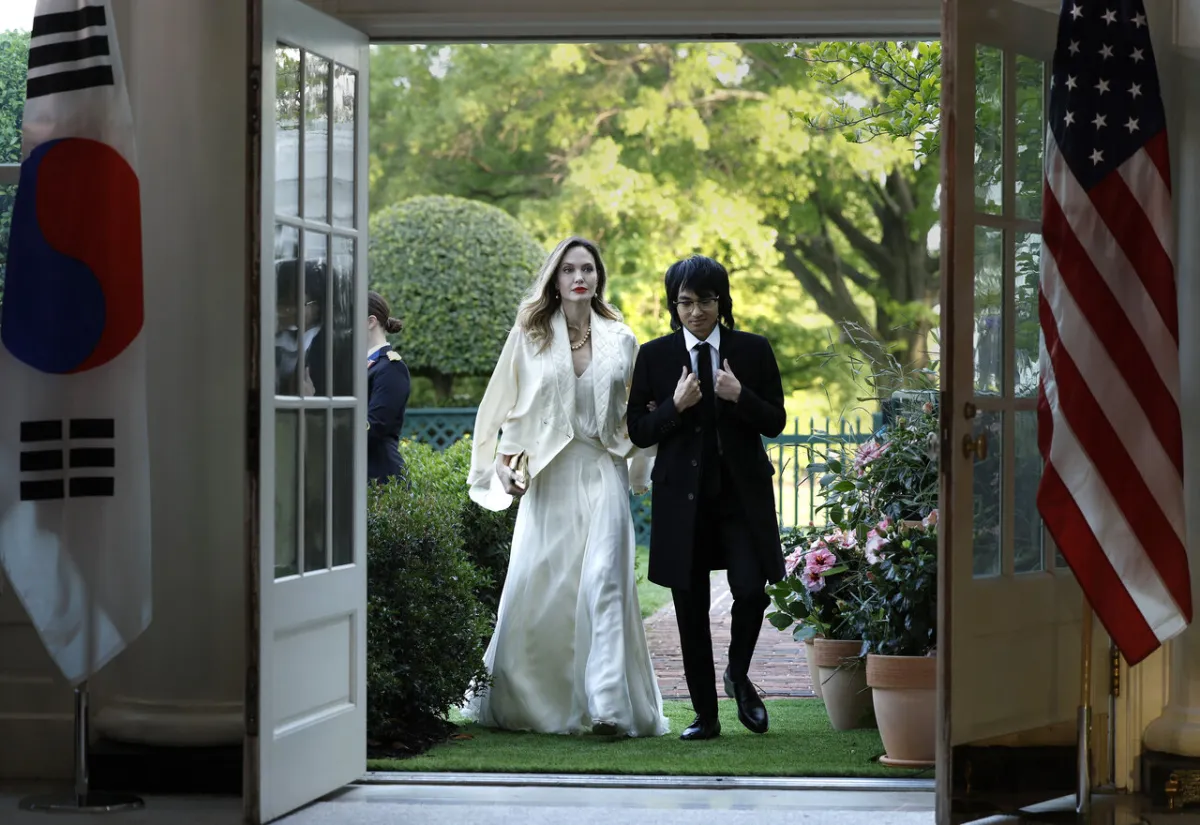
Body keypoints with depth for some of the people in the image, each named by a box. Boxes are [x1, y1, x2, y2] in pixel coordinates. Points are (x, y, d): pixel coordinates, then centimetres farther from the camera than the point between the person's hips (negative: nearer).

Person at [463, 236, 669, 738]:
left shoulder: (620, 340, 8)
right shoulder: (529, 335, 6)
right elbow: (501, 405, 8)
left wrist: (637, 470, 7)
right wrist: (502, 462, -1)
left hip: (602, 476, 0)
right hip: (547, 478, 0)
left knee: (603, 582, -12)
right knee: (532, 589, 1)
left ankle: (608, 706, -16)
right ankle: (510, 701, 17)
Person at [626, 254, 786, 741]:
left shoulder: (753, 351, 4)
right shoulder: (654, 356, 3)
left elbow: (775, 422, 3)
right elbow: (638, 432, 3)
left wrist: (740, 396, -15)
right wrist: (675, 406, -15)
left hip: (742, 494, 0)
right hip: (682, 496, 1)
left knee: (752, 590, -13)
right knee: (690, 610, 4)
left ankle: (738, 675, 18)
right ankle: (705, 714, 15)